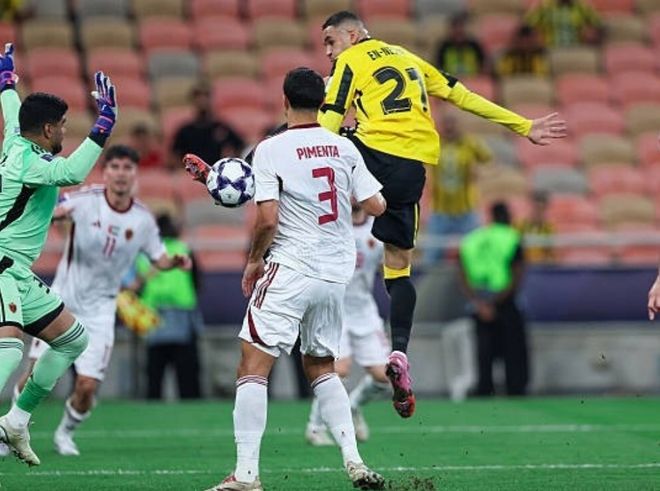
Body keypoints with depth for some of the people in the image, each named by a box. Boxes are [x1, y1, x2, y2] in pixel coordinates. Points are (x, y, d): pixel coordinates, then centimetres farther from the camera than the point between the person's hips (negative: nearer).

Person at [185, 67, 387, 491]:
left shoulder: (271, 150, -8)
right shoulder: (344, 147, 6)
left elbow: (268, 218, -15)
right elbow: (376, 206, 5)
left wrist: (253, 261, 2)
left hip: (291, 269, -6)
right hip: (337, 273, 6)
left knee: (253, 367, -4)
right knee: (321, 367, 20)